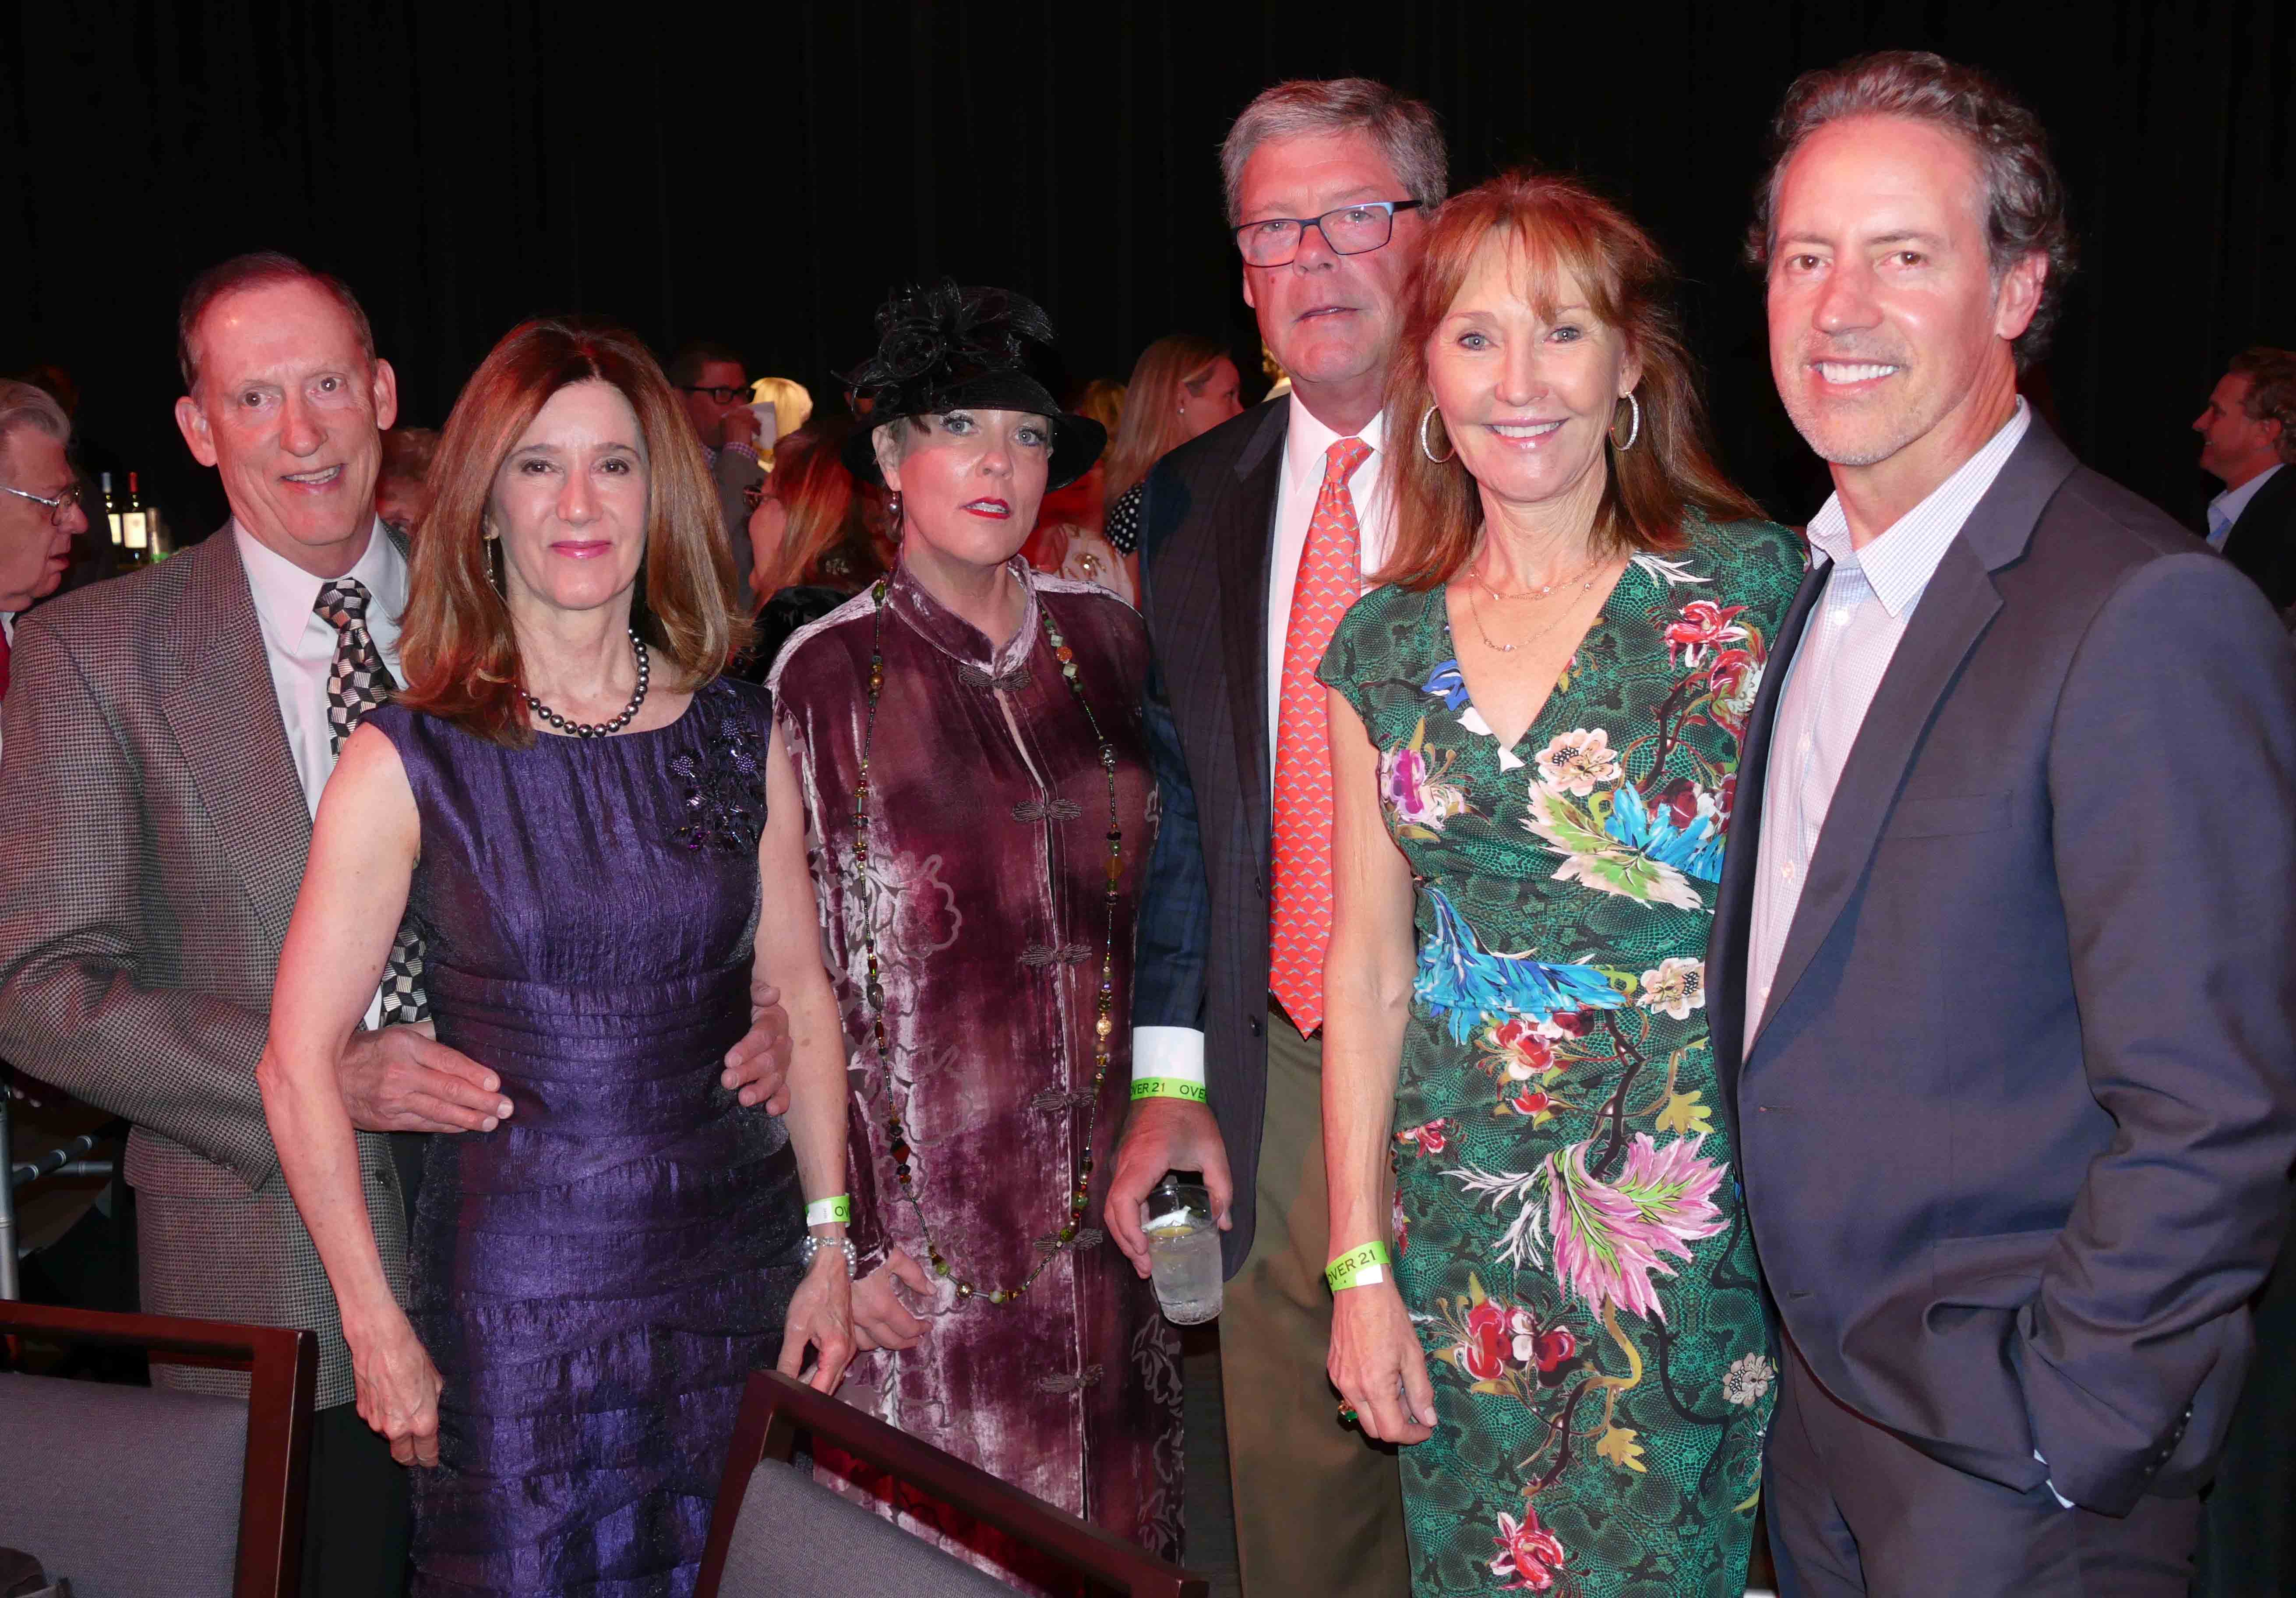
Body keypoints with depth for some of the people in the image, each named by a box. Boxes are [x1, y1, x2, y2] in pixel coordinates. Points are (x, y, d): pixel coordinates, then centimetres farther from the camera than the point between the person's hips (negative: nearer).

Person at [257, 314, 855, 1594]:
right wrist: (376, 1326, -8)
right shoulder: (410, 760, -8)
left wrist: (830, 1244, 3)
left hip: (739, 1271, 3)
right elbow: (301, 1062, -6)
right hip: (518, 1290, -3)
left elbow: (801, 996, 7)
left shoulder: (741, 734, 2)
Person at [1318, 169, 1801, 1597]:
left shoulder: (1758, 590, -7)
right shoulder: (1387, 644, 4)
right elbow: (1368, 968, 6)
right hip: (1458, 1227, 4)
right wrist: (1359, 1265, 5)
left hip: (1696, 1226, -3)